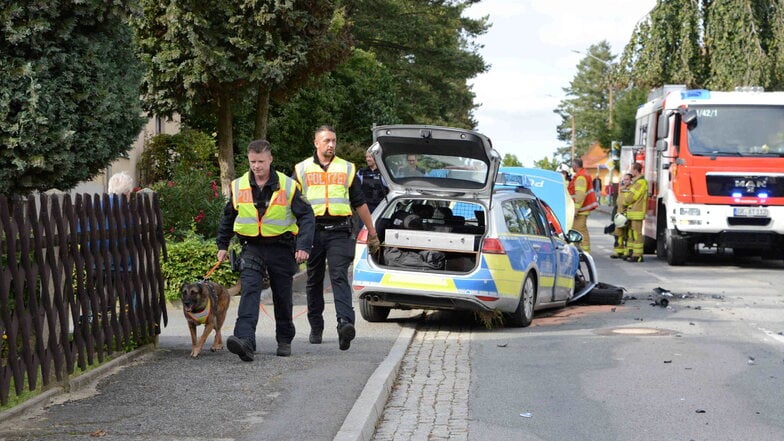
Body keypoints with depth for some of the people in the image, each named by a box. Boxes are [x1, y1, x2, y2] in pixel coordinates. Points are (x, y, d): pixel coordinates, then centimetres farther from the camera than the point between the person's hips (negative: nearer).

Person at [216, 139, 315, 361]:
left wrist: (304, 246, -16)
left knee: (282, 297, 10)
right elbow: (228, 217, 18)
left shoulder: (288, 186, -5)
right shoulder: (238, 186, 3)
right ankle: (245, 341, -33)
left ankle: (285, 341, 29)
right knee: (249, 291, -19)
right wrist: (222, 245, 19)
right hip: (252, 248, 1)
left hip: (281, 248, -1)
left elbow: (307, 216, -4)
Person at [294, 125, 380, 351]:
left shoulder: (347, 169, 13)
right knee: (314, 282, 9)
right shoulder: (302, 170, 11)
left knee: (339, 277, -15)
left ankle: (345, 322, -29)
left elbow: (360, 204, 16)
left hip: (339, 231, -1)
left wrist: (372, 233, 16)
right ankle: (316, 328, 20)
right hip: (312, 231, 1)